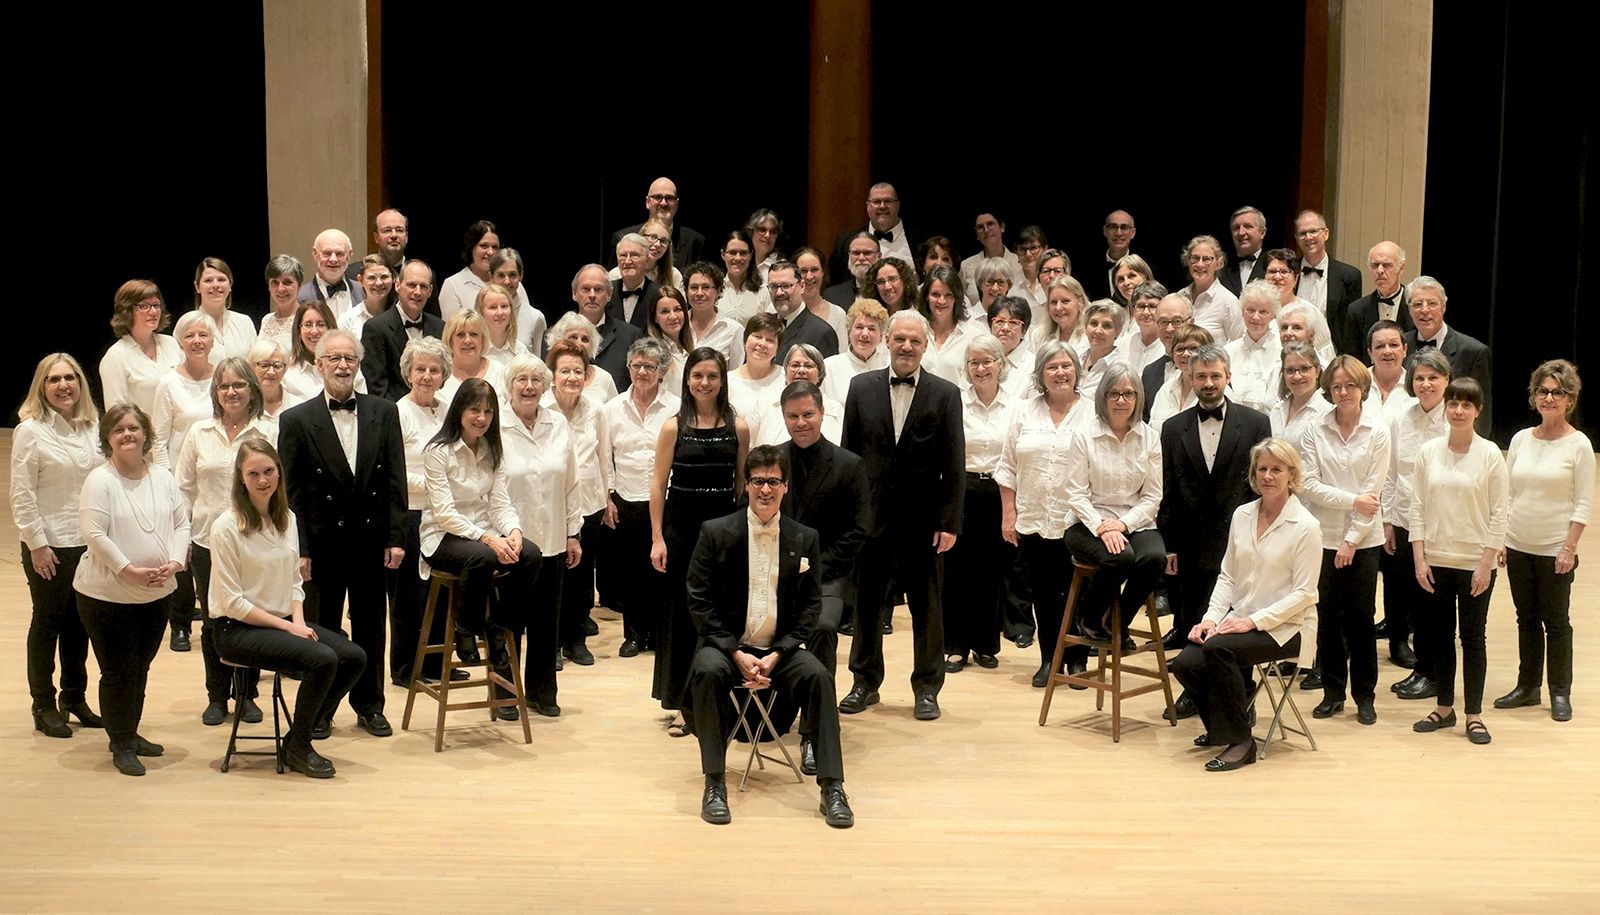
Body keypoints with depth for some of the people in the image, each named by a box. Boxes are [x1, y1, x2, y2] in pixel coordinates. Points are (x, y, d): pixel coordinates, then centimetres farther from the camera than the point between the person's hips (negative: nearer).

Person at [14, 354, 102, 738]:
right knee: (48, 623, 7)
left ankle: (74, 698, 26)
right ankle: (44, 706, 17)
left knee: (80, 622, 12)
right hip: (49, 546, -4)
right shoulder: (31, 431, -10)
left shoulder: (93, 426, 4)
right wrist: (37, 544, -12)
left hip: (89, 543, 5)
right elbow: (22, 494, -11)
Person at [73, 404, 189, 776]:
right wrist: (129, 571, -22)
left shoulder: (163, 477, 5)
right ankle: (120, 745, 14)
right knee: (119, 672, 1)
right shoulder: (100, 481, -12)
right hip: (107, 596, -5)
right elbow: (94, 535, -18)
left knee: (140, 668, 16)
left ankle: (131, 734, 31)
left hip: (157, 594, 5)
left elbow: (181, 524, 6)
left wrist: (174, 562, -11)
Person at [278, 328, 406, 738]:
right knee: (321, 628, 7)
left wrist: (395, 538, -2)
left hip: (372, 539, 2)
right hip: (323, 540, -2)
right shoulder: (297, 420, -3)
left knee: (370, 626, 11)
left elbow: (395, 481, 3)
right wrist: (299, 549, -9)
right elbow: (292, 491, -4)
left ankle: (369, 705, 24)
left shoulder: (384, 413, 3)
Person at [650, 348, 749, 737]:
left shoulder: (738, 428, 2)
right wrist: (657, 538, -5)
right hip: (681, 525, -1)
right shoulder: (673, 428, -2)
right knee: (681, 613, 5)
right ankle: (682, 705, 14)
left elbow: (743, 483, 7)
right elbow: (659, 484, -1)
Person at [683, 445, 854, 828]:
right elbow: (700, 602, -3)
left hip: (781, 648, 2)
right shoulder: (716, 533, -2)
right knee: (708, 671, -33)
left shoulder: (805, 538, 4)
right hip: (727, 644, -1)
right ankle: (714, 784, -22)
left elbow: (810, 606, 4)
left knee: (818, 676, -27)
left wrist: (775, 656, -10)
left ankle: (831, 788, -22)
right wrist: (737, 654, -14)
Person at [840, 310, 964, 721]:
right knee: (865, 602, 9)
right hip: (870, 514, 2)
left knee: (926, 606, 7)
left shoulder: (946, 394, -1)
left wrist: (950, 522, -7)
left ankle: (927, 688, 18)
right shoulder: (861, 387, 4)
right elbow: (848, 452, 5)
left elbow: (954, 466, -2)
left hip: (923, 518, -1)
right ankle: (865, 682, 23)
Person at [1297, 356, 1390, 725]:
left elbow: (1372, 491, -6)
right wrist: (1352, 500, -15)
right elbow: (1310, 486, -5)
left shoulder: (1378, 433, -2)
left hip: (1363, 540, -1)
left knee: (1360, 617, 3)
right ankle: (1332, 692, 17)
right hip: (1324, 538, 1)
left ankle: (1365, 695, 14)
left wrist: (1351, 540, -11)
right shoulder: (1314, 432, 1)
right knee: (1328, 616, 6)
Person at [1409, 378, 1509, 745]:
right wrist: (1419, 559, -2)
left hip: (1474, 561, -3)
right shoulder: (1428, 452, 2)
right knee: (1441, 635, 11)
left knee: (1472, 637, 3)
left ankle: (1474, 715, 11)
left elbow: (1499, 514, -5)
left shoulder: (1490, 454, -5)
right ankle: (1444, 708, 22)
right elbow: (1417, 508, 4)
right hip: (1436, 560, 3)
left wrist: (1486, 563, -10)